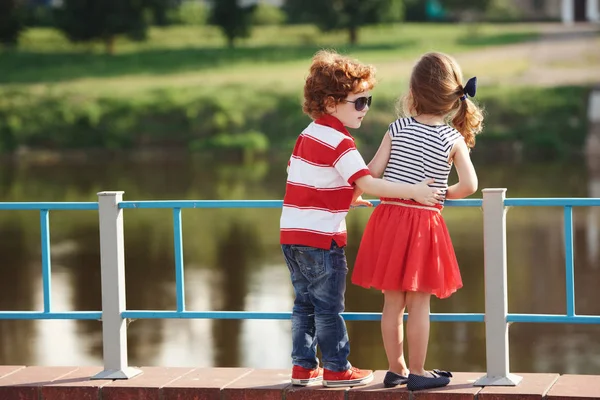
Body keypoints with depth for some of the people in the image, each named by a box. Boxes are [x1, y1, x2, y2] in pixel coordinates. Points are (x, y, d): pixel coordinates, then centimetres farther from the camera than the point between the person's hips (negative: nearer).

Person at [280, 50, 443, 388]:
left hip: (293, 233, 8)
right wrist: (414, 191, -23)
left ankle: (303, 366, 19)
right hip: (322, 237, -8)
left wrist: (345, 197, 23)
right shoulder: (339, 143, -15)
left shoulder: (308, 135, 13)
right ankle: (337, 369, 8)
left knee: (305, 303, 15)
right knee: (329, 306, 1)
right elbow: (367, 184, -24)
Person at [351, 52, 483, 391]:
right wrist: (446, 194, 8)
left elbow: (374, 171, -4)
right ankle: (417, 372, 8)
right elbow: (470, 185, -11)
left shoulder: (397, 129, -2)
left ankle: (396, 369, 18)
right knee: (419, 302, 3)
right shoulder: (453, 139, -5)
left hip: (390, 217, 3)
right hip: (425, 222, -2)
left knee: (393, 301, 10)